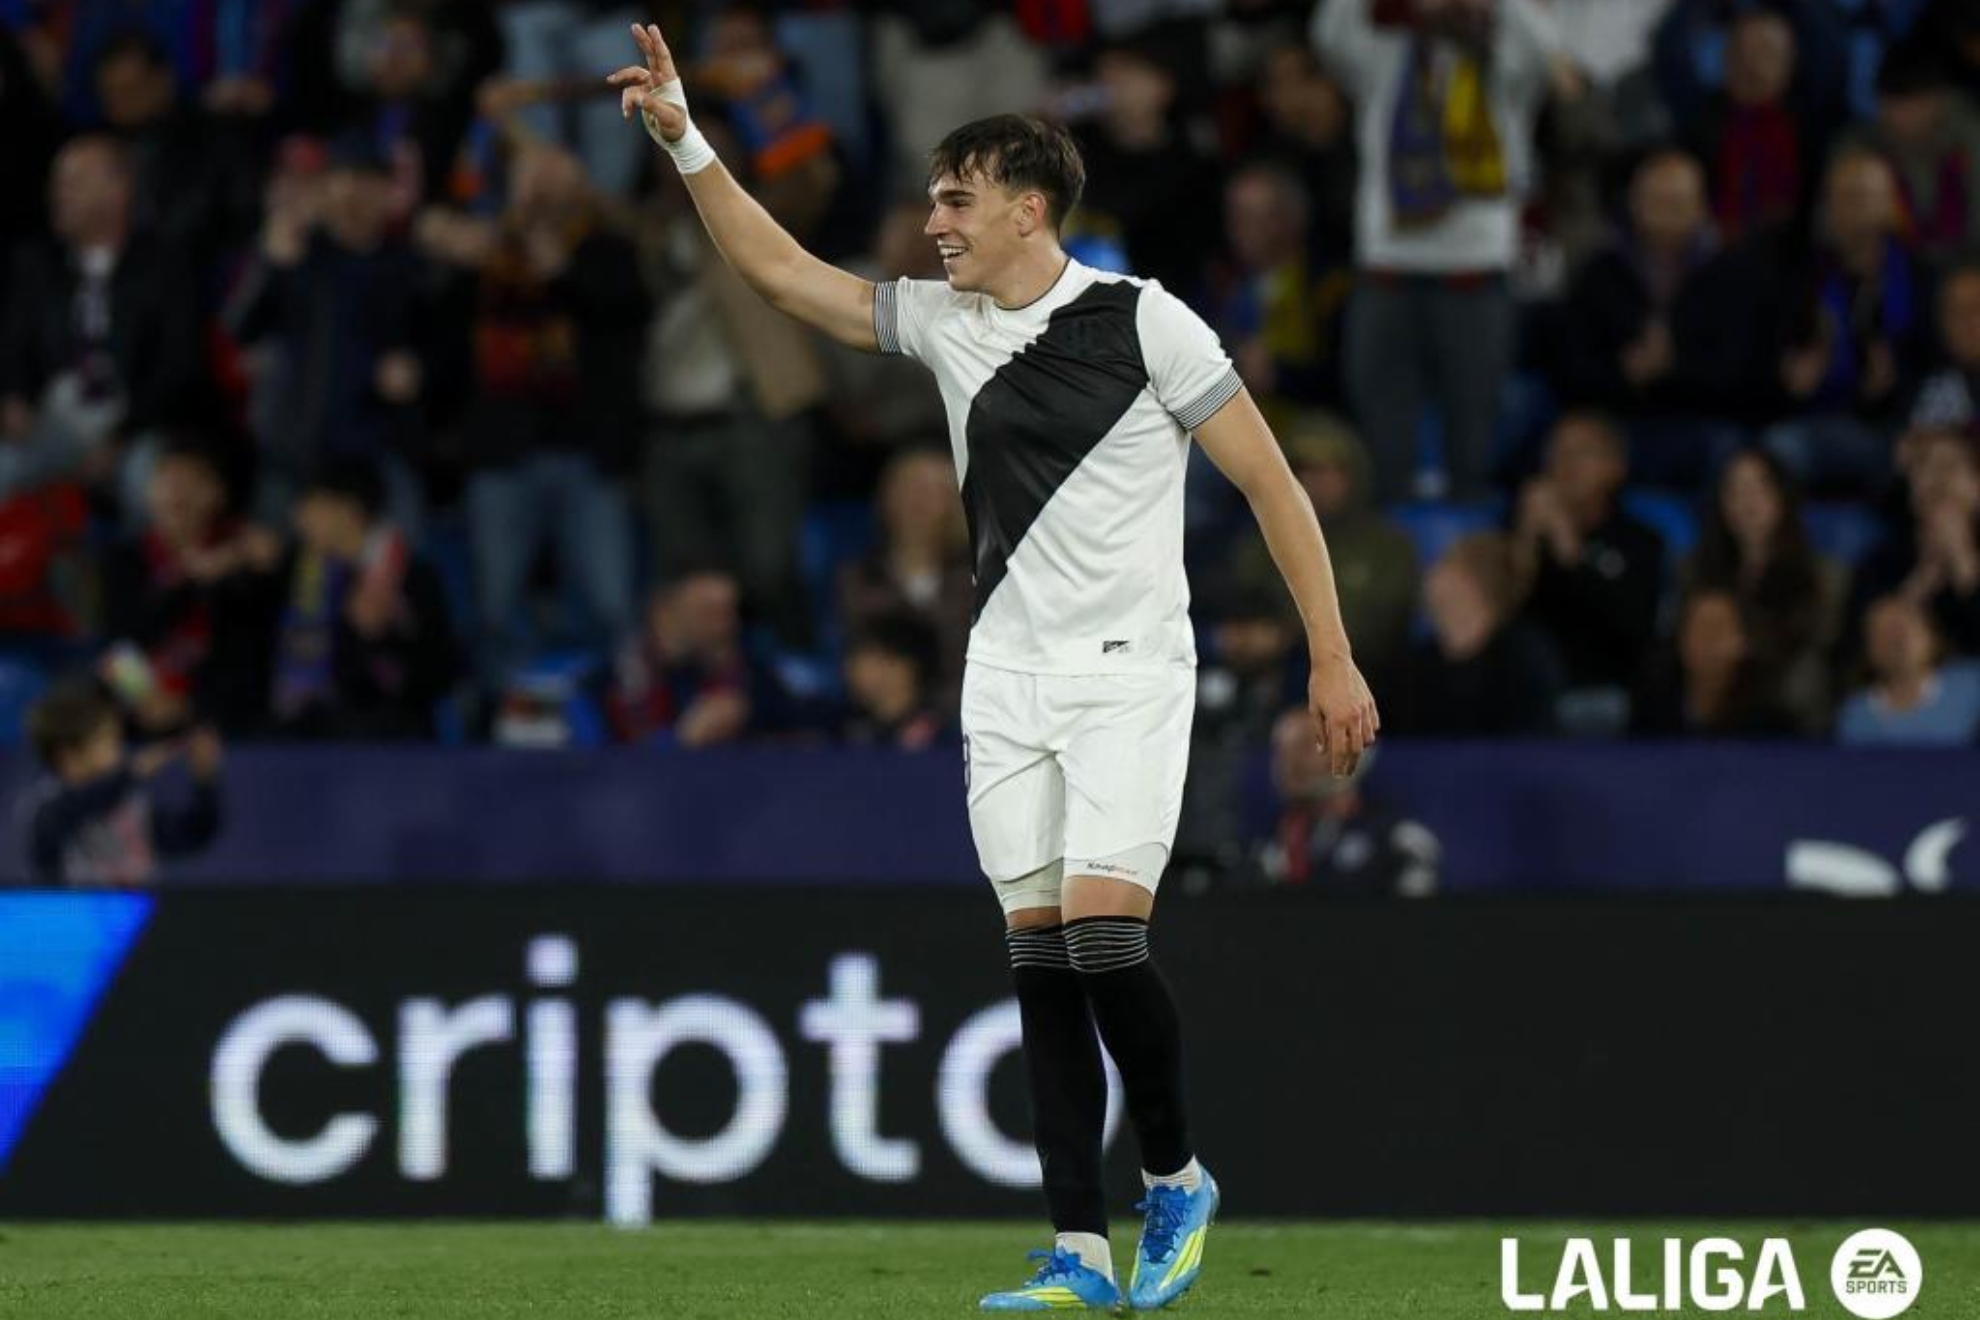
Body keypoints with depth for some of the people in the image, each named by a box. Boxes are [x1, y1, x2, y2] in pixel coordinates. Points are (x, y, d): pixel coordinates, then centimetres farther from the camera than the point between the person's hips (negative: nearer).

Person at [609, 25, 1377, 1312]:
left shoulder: (1143, 322, -9)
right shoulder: (947, 323, 7)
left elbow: (1273, 485, -6)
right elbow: (784, 269, 14)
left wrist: (1333, 660, -8)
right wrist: (687, 139, 5)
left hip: (1129, 672, -6)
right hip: (1007, 676, 6)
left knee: (1105, 934, -17)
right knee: (1041, 956, 0)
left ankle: (1177, 1177, 5)